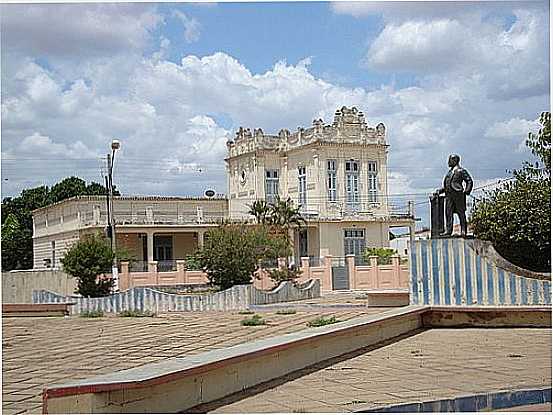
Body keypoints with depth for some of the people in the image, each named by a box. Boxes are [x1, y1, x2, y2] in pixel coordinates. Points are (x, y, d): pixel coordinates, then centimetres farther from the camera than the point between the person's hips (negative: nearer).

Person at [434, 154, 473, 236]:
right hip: (449, 195, 7)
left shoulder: (461, 171, -1)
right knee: (448, 213, 2)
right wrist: (439, 191, 14)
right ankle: (448, 231, 2)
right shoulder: (449, 172, 21)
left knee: (461, 213, -2)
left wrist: (466, 191, -12)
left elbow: (469, 181, -3)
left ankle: (463, 231, 2)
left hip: (458, 195, -7)